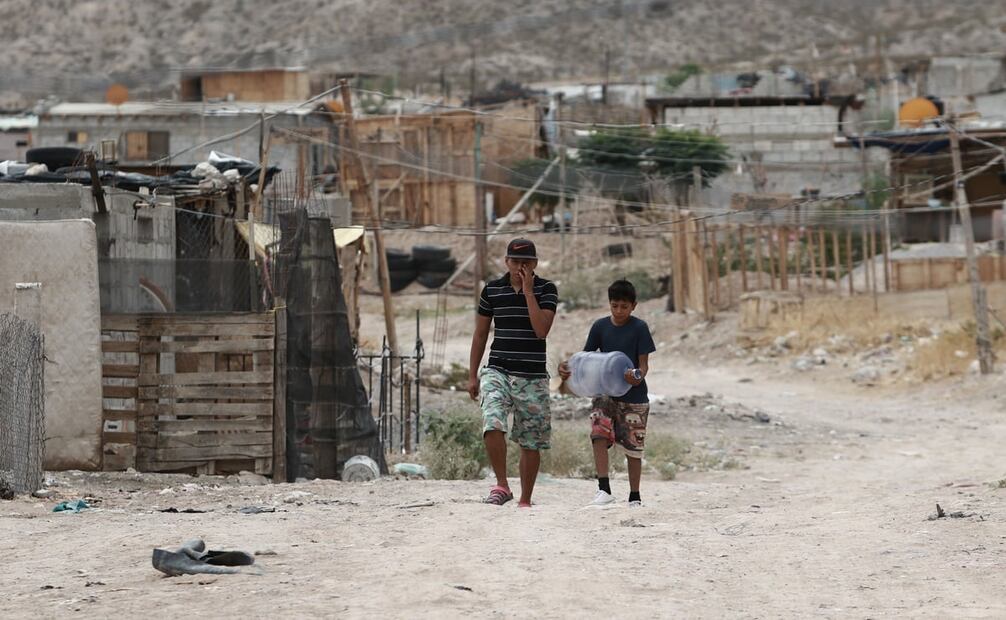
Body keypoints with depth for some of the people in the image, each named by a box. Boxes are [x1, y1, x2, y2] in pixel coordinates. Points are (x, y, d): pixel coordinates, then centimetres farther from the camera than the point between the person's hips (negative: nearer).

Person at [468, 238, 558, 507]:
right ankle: (501, 485, -14)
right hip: (498, 371, 1)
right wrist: (472, 376, 11)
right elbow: (480, 334, 13)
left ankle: (525, 501, 17)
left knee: (531, 442, 5)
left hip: (533, 377, -1)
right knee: (493, 425, -24)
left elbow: (541, 329, -15)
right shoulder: (492, 290, 6)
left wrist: (528, 292, -15)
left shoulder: (546, 290, -1)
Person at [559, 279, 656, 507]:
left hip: (633, 396, -2)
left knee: (633, 447, 3)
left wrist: (638, 377, -29)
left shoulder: (639, 328, -5)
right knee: (599, 436, -19)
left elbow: (644, 364, -7)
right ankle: (604, 490, -18)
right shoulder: (600, 326, 3)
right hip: (605, 392, 2)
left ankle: (634, 496, 16)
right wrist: (568, 369, -13)